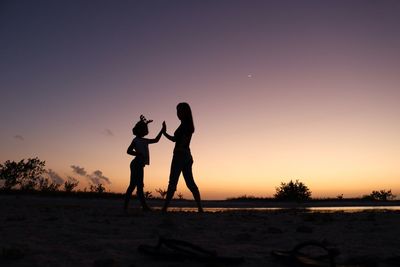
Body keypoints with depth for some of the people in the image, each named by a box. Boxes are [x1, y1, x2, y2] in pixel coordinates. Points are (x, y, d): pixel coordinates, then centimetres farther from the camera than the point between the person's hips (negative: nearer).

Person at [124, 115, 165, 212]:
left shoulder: (144, 141, 18)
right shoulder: (136, 140, -6)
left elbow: (156, 140, 25)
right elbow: (129, 151, -13)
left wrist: (162, 130, 22)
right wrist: (139, 154, -19)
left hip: (139, 165, 9)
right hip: (136, 164, -9)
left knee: (133, 185, 8)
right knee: (139, 186, -11)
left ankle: (126, 206, 11)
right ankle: (144, 206, -14)